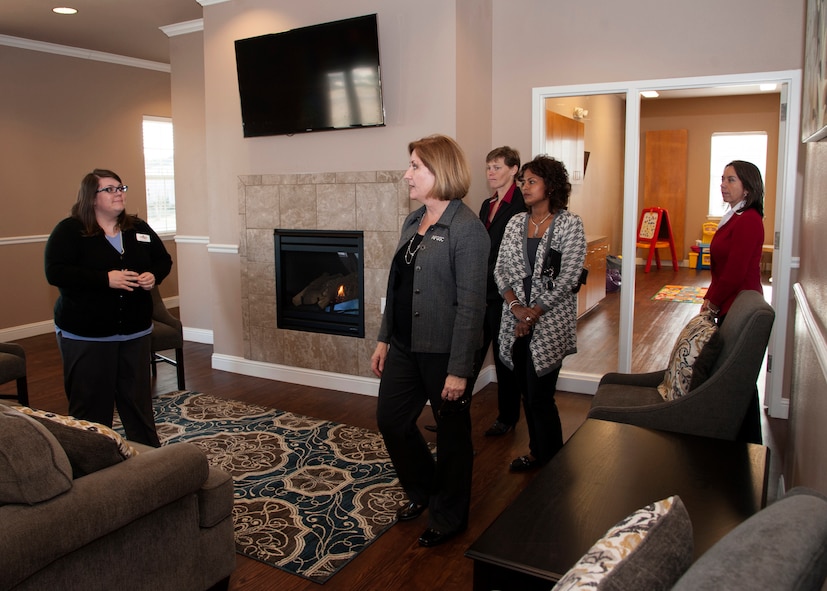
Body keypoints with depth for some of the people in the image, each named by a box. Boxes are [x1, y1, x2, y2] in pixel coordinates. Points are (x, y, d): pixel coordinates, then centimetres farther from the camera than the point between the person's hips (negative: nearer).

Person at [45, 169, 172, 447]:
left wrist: (154, 276, -7)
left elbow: (163, 259, 16)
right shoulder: (69, 230, -7)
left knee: (138, 399, 13)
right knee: (91, 405, 3)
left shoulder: (139, 228, 9)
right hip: (86, 335, -4)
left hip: (135, 331, 5)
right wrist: (105, 279, -25)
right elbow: (55, 272, -17)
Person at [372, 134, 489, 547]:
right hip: (406, 346, 8)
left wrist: (459, 369, -20)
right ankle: (422, 490, 42)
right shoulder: (412, 222, 9)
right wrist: (384, 339, 13)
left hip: (444, 351, -8)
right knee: (391, 420, 16)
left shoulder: (467, 229, -16)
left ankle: (448, 517, 32)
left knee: (451, 434, 10)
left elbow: (471, 304, -19)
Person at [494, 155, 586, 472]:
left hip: (550, 322, -5)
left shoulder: (570, 224, -5)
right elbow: (500, 269, 6)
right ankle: (536, 452, 30)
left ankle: (552, 463, 15)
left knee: (539, 396, -4)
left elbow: (568, 278, -11)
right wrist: (516, 306, -9)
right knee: (527, 393, 12)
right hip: (517, 321, 5)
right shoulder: (515, 223, 10)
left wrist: (534, 313, -13)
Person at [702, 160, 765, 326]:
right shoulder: (734, 216, 13)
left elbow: (735, 273, -19)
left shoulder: (748, 220, -17)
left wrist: (713, 304, -10)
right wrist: (709, 298, 10)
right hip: (729, 302, 9)